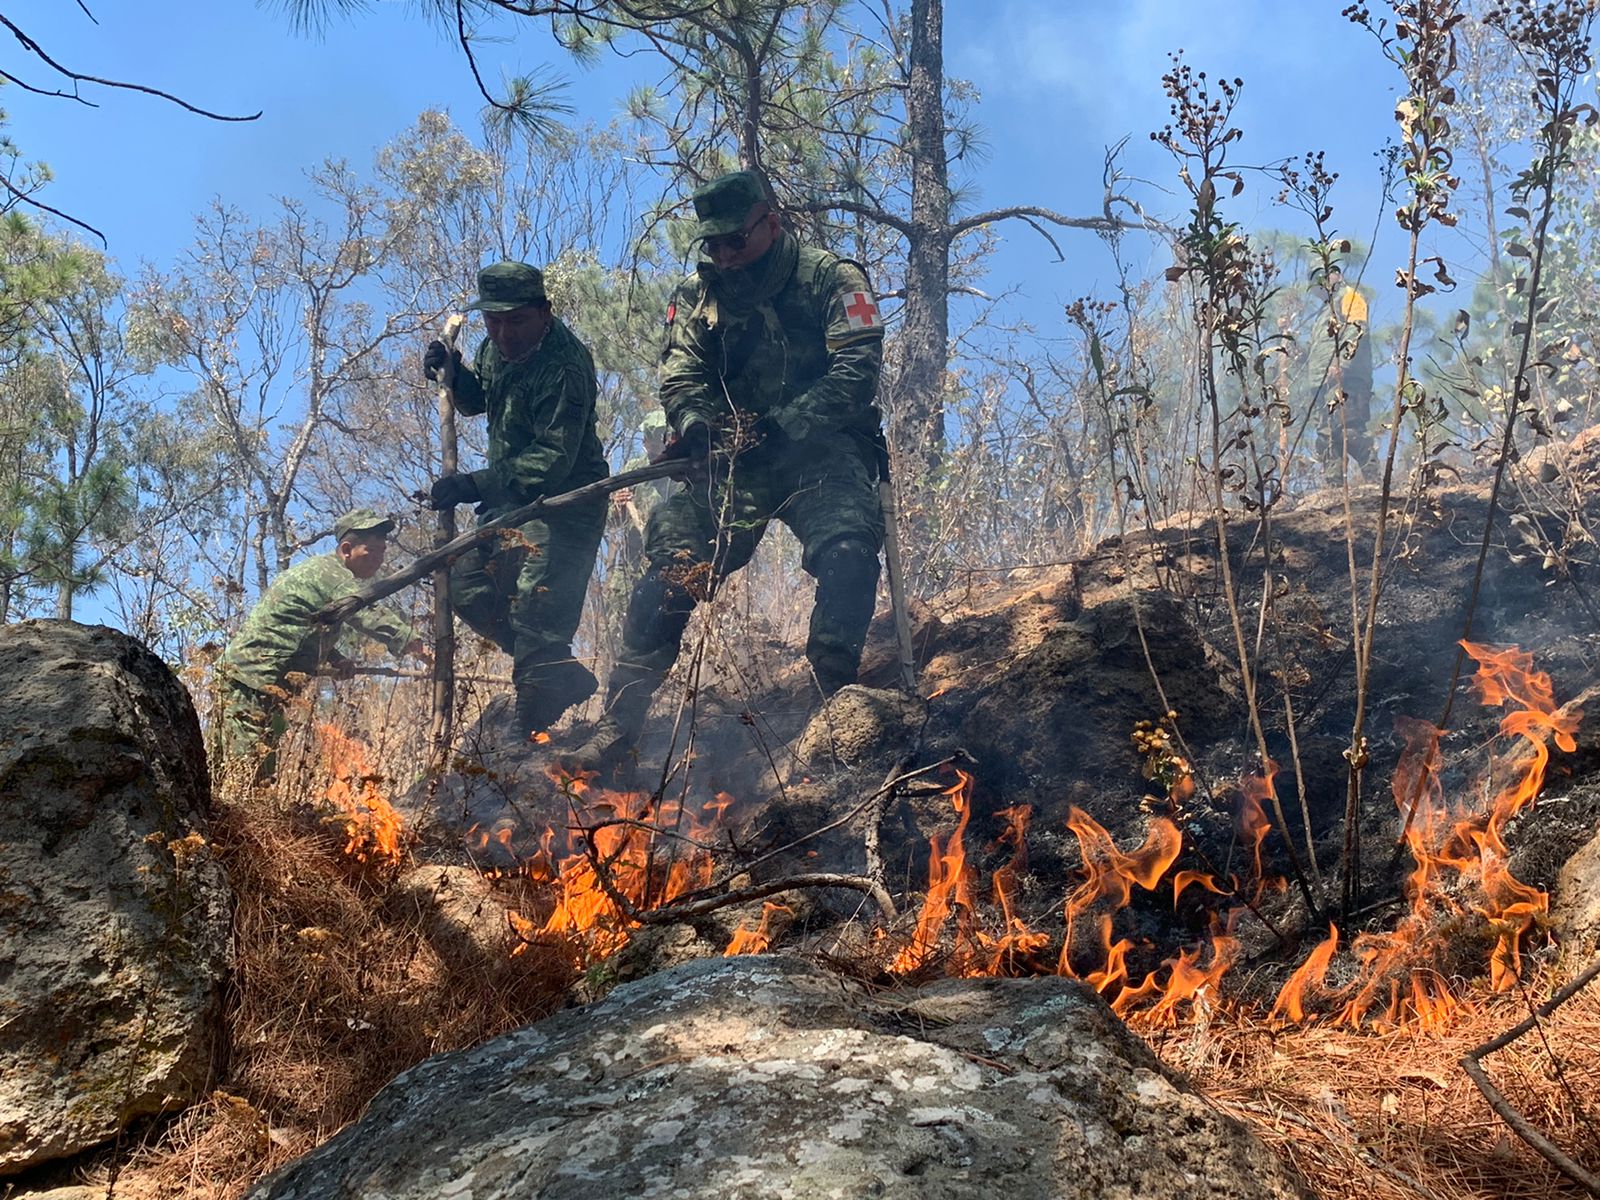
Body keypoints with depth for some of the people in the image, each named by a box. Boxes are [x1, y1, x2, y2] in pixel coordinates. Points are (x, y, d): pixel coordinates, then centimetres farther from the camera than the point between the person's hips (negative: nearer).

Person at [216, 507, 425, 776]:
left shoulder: (324, 570, 18)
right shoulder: (332, 574, -14)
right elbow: (371, 617, -29)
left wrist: (335, 659, 8)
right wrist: (420, 649, -36)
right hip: (251, 678, -11)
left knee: (266, 765, 9)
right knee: (251, 771, -15)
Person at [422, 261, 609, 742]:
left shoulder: (564, 366, -24)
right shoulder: (496, 346, 4)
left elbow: (553, 460, -28)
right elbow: (478, 400, 24)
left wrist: (479, 485, -33)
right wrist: (453, 373, 3)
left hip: (564, 501, -10)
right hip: (514, 497, 10)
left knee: (536, 615, -17)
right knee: (468, 585, 10)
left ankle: (528, 732, -9)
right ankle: (567, 679, 19)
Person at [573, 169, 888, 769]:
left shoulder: (833, 279, -2)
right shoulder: (699, 294, 12)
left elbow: (857, 369, -14)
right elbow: (681, 373, 2)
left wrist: (787, 425, -28)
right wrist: (694, 420, -22)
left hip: (821, 452, -3)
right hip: (732, 455, 3)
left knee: (847, 547, -31)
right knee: (671, 564, -12)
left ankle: (835, 691, -24)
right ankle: (620, 718, -7)